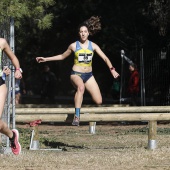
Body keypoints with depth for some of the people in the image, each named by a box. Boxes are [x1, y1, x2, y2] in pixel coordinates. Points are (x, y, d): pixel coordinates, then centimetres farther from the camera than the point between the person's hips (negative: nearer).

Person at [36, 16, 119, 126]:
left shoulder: (93, 46, 3)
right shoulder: (74, 46, 0)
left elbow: (105, 58, -2)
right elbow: (62, 56, 16)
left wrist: (112, 69, -19)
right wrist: (46, 59, 13)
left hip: (89, 75, 3)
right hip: (76, 74, -3)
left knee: (99, 101, -10)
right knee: (81, 87, -41)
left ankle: (80, 95, 23)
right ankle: (77, 116, -42)